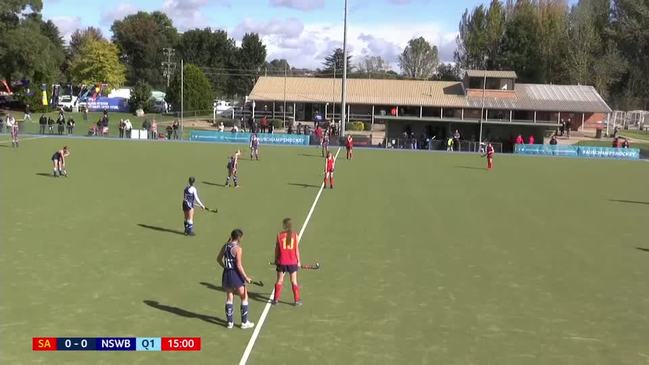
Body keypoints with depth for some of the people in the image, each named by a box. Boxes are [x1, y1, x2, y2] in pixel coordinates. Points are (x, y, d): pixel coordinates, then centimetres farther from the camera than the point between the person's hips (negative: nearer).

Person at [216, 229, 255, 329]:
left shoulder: (225, 246, 3)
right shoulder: (238, 248, -18)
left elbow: (218, 259, 14)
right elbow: (239, 265, -19)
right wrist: (246, 277, -12)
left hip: (226, 274, 7)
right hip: (236, 275, -6)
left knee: (229, 298, 17)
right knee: (244, 298, 9)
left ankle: (230, 322, 23)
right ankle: (244, 323, 15)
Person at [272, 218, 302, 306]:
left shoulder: (279, 235, -6)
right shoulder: (295, 235, -5)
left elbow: (277, 249, -1)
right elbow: (297, 249, -3)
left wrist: (276, 259, 12)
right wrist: (298, 261, 6)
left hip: (282, 262, 0)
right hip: (292, 262, 0)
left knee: (279, 281, 13)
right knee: (294, 281, 9)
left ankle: (276, 299, 20)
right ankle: (297, 300, 13)